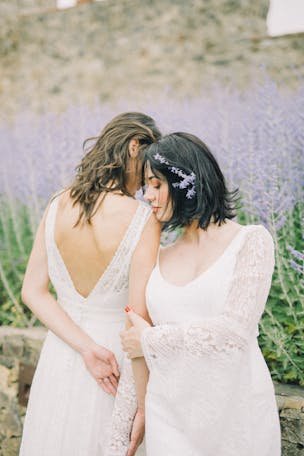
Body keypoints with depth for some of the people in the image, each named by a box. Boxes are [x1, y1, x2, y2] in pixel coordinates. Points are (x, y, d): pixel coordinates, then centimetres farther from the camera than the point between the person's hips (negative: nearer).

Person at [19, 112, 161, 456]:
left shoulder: (58, 205, -6)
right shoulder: (142, 219, -21)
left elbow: (33, 292, -7)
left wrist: (86, 347, -13)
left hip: (60, 351, 5)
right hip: (117, 348, -4)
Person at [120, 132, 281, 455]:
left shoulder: (251, 241, -5)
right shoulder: (159, 258, 8)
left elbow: (235, 331, -17)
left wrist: (151, 340, -9)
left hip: (237, 409, -3)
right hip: (169, 414, 4)